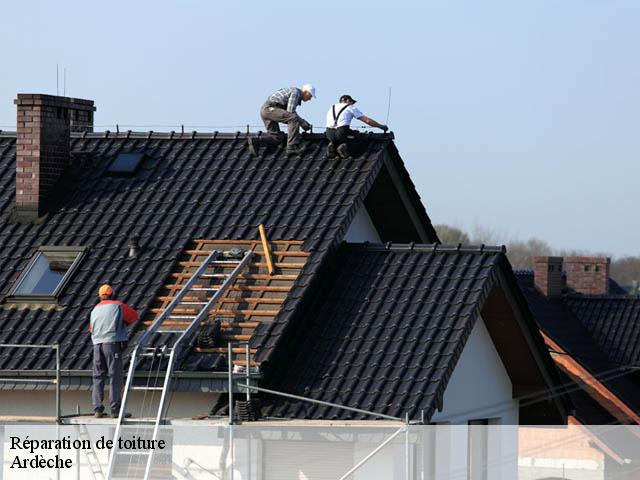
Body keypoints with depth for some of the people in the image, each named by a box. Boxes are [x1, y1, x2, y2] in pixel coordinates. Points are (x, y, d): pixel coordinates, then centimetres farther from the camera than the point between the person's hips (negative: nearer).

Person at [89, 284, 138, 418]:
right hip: (113, 343, -4)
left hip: (97, 345, 4)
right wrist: (123, 323, 31)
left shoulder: (95, 310, 17)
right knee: (115, 377, -4)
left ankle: (97, 409, 5)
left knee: (98, 377, 9)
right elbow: (134, 316, 16)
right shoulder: (118, 306, 4)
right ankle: (115, 410, -8)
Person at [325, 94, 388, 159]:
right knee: (364, 142, 6)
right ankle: (346, 148, -17)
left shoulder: (332, 107, 26)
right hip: (342, 133, -6)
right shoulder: (350, 108, 10)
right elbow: (367, 120, 7)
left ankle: (333, 146, 4)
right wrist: (381, 126, 17)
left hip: (329, 134, 6)